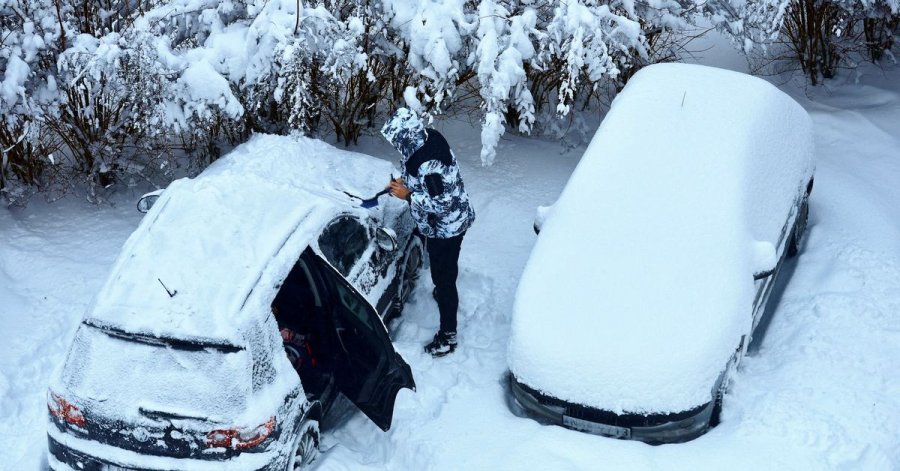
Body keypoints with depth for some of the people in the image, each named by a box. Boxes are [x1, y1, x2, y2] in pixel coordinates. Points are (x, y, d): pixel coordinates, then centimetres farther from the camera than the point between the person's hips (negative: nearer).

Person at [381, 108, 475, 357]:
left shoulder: (430, 164, -37)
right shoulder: (427, 139, -9)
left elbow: (441, 204, -31)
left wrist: (408, 194, -24)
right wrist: (406, 181, -4)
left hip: (445, 228, -9)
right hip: (443, 224, 9)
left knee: (443, 276, 5)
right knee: (443, 269, 33)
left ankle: (448, 336, 19)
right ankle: (446, 294, 60)